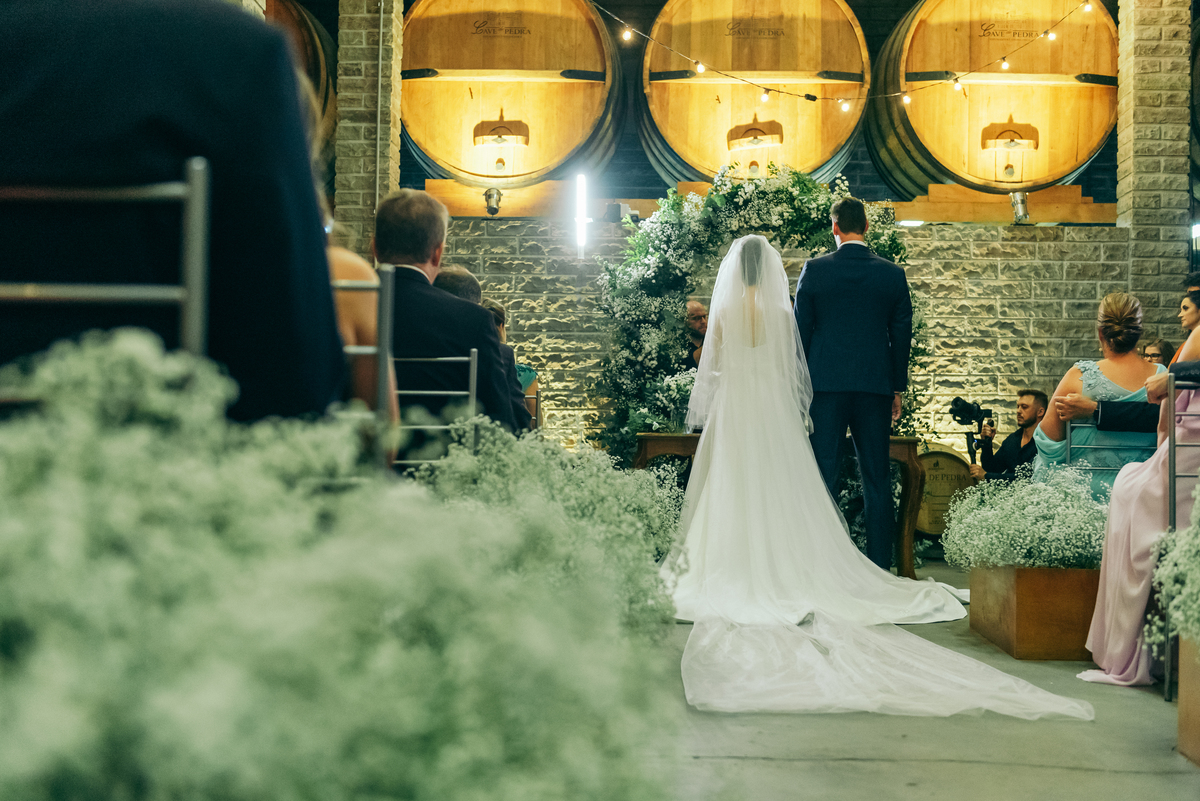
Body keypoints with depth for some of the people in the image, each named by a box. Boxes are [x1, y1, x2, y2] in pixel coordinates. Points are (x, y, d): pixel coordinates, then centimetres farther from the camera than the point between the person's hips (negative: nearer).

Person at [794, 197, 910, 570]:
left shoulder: (815, 270, -2)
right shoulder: (892, 274, 3)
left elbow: (800, 330, 0)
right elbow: (901, 335, 6)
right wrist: (897, 388, 15)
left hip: (825, 385, -1)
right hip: (875, 386, 2)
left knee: (822, 478, 2)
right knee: (877, 480, 6)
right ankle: (879, 567, 8)